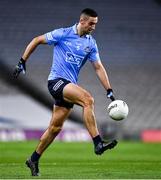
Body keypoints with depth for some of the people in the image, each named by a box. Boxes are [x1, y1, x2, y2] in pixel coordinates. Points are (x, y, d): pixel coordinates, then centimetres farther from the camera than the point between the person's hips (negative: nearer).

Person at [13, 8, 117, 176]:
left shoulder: (91, 44, 10)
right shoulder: (63, 34, -5)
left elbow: (98, 67, 11)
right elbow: (36, 41, 3)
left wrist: (109, 91, 3)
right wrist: (22, 62, 0)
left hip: (69, 86, 6)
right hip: (56, 81, -6)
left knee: (55, 127, 6)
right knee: (88, 99, -28)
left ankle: (34, 160, 20)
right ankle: (98, 143, -32)